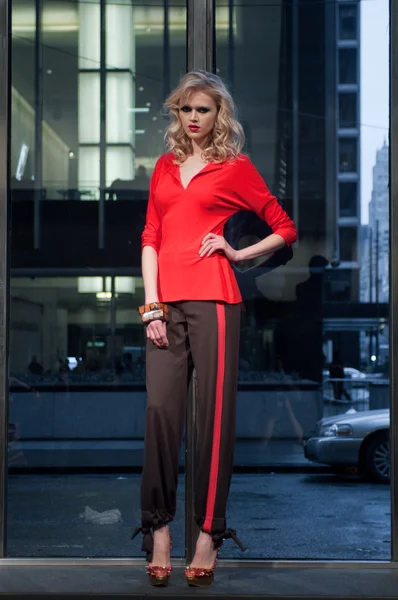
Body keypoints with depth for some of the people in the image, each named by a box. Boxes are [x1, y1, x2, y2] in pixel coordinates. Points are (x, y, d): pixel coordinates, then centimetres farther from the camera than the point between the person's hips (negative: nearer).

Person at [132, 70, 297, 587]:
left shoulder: (235, 167, 9)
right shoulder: (165, 166, 19)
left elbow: (285, 229, 12)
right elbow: (151, 237, 12)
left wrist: (237, 253, 0)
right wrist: (152, 305, 1)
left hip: (212, 298, -3)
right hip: (166, 301, 3)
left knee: (213, 413, -5)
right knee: (160, 409, -6)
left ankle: (209, 534, 2)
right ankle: (158, 530, 1)